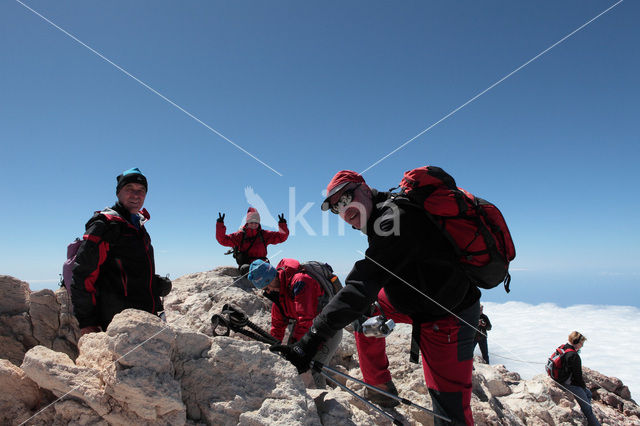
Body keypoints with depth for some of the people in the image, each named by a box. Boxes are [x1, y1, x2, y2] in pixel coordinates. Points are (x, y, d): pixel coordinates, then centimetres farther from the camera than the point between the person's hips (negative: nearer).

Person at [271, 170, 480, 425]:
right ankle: (380, 387, 25)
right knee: (365, 310, 15)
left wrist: (312, 338, -37)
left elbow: (361, 289, -36)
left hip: (449, 316, -9)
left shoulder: (394, 219, -29)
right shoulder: (390, 209, 1)